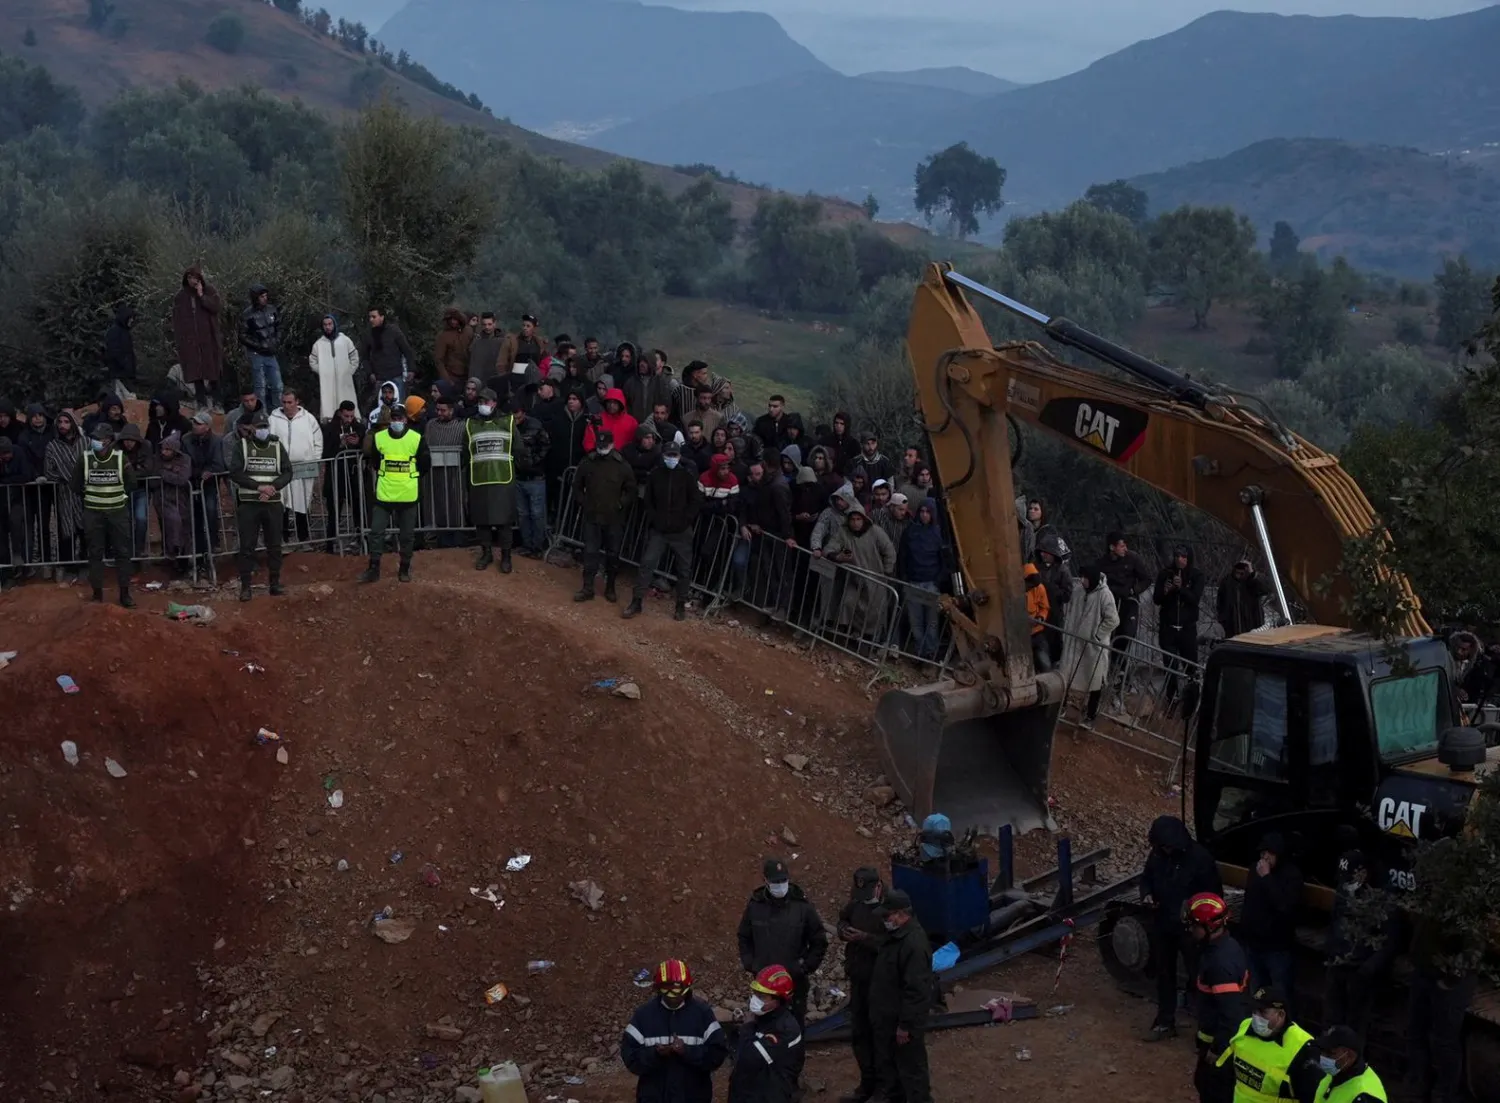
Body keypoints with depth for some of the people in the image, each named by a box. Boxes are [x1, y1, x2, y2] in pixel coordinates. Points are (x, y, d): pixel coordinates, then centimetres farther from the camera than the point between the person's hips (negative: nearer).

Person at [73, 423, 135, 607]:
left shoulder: (120, 458, -6)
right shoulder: (84, 459, -6)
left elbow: (131, 483, 5)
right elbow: (76, 485, 7)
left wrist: (119, 497, 8)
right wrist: (89, 499, 11)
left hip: (118, 512, 0)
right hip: (93, 513, 0)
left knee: (122, 552, 4)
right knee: (95, 553, 4)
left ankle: (124, 593, 12)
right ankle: (97, 593, 12)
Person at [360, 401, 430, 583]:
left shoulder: (416, 439, -5)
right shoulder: (378, 438, -2)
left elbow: (425, 464, 6)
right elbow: (372, 460, 14)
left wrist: (410, 478, 9)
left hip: (408, 496, -1)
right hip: (383, 494, 1)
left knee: (407, 534, 9)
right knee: (376, 532, 1)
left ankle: (405, 569, 21)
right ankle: (374, 569, 10)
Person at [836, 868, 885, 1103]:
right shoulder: (858, 903, 0)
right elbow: (843, 918, 20)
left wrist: (866, 938, -32)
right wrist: (843, 930, -1)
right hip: (858, 979, 7)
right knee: (859, 1034, 17)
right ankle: (867, 1084, 32)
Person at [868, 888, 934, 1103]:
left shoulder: (914, 943, -27)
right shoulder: (894, 934, 5)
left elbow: (915, 989, -27)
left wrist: (905, 1025, -24)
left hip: (904, 1020, -10)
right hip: (887, 1016, 10)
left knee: (911, 1069, 1)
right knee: (886, 1062, 23)